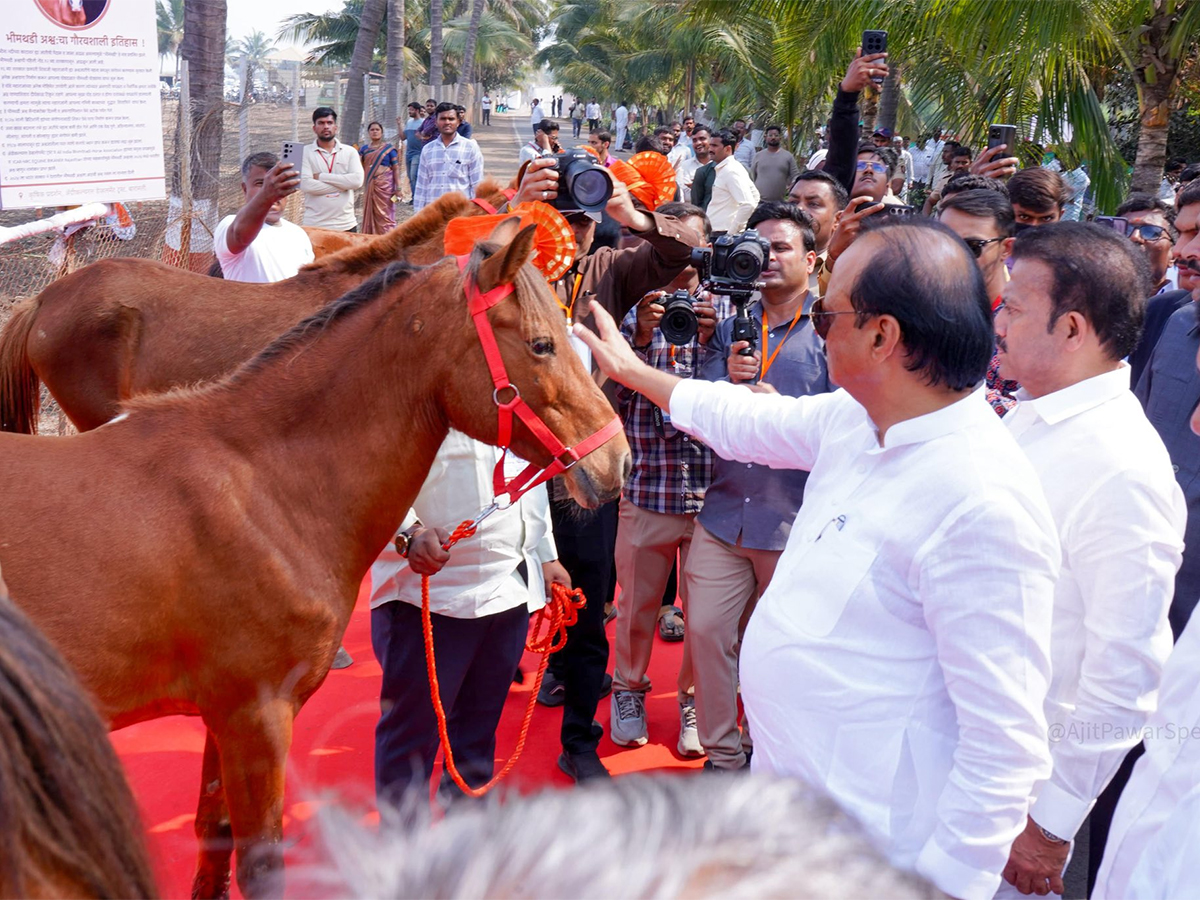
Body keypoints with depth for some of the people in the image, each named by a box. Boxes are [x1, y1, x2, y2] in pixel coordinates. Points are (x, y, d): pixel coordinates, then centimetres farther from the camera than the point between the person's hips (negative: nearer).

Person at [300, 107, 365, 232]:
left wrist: (321, 176, -10)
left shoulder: (350, 151, 7)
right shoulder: (305, 152, 1)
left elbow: (357, 180, -9)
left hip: (346, 225, 2)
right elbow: (306, 184, -13)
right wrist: (342, 185, -11)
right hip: (315, 226, -2)